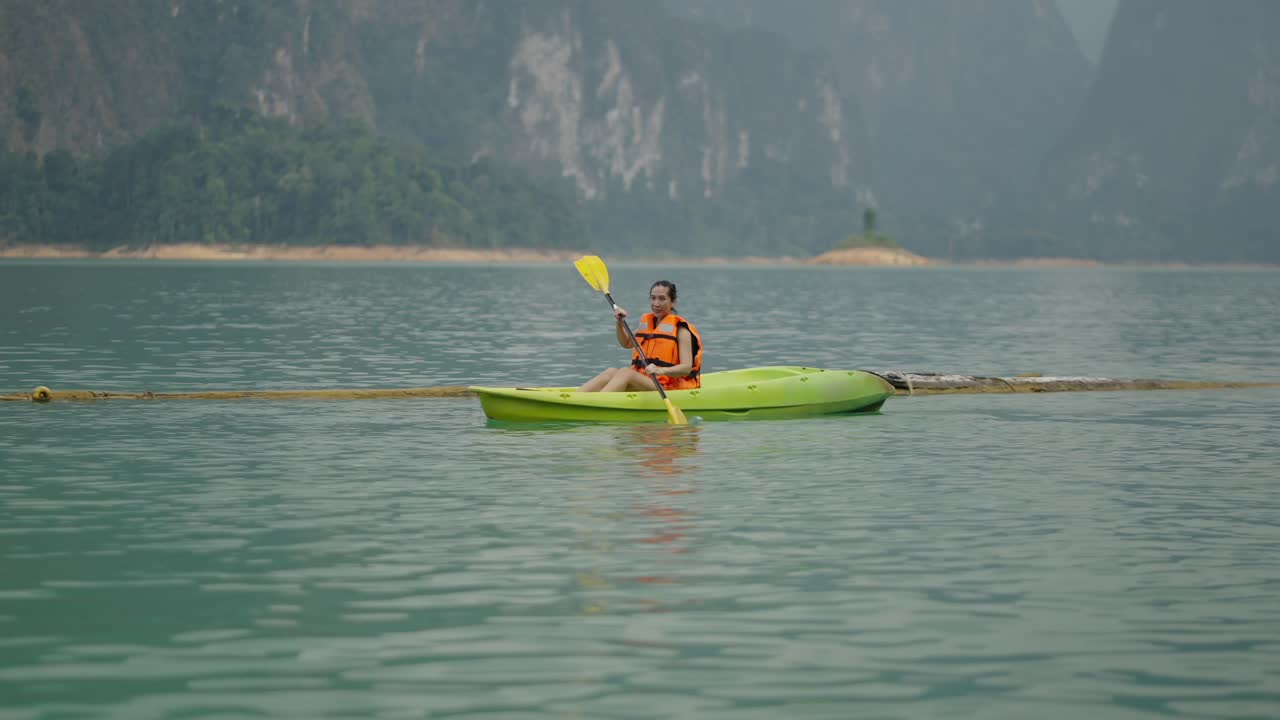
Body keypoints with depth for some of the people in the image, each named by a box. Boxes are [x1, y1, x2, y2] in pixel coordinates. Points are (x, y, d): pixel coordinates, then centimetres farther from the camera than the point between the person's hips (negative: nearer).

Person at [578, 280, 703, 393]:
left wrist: (661, 371, -33)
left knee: (626, 373, -29)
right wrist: (620, 323, 14)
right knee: (611, 372, -19)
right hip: (642, 383, 7)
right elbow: (626, 343, 34)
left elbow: (687, 367, -14)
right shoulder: (647, 322, 17)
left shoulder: (680, 330, -4)